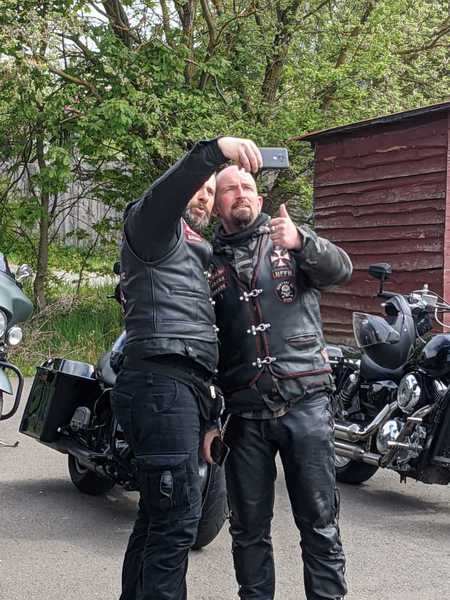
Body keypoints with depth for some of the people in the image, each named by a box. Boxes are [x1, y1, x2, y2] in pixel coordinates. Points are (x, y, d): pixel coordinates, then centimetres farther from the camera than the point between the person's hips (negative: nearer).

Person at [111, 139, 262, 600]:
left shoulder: (200, 251, 31)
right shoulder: (152, 228, 5)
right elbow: (160, 198, -21)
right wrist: (213, 152, -37)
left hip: (186, 389, 10)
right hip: (161, 383, -10)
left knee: (158, 515, 13)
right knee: (177, 516, -16)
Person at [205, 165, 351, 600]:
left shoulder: (290, 237, 8)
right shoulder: (208, 261, 12)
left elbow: (340, 270, -11)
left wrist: (301, 243, -27)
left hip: (305, 403, -2)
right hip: (243, 412, 2)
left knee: (319, 521, 2)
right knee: (249, 527, 9)